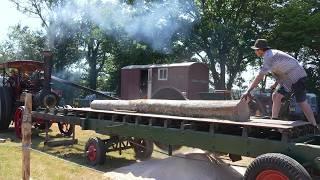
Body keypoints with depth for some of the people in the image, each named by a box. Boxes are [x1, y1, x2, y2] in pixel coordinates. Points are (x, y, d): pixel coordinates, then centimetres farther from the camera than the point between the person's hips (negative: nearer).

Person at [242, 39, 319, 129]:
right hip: (290, 79, 9)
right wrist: (276, 84, 15)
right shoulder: (272, 53, 9)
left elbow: (259, 77, -27)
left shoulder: (269, 57, -21)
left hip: (297, 77, -9)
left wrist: (248, 91, -26)